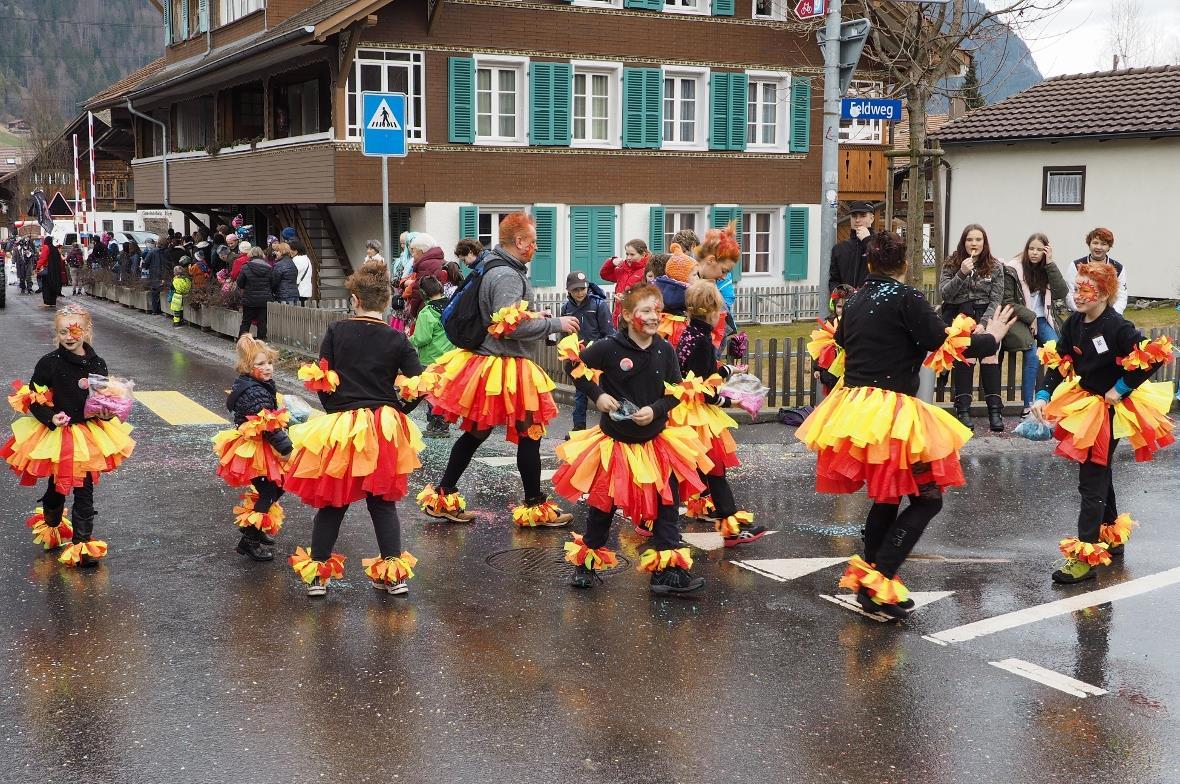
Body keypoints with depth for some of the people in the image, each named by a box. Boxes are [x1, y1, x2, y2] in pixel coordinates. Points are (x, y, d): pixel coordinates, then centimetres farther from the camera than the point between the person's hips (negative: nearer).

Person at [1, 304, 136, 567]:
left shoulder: (97, 364, -1)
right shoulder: (49, 363, -10)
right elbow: (32, 399, -6)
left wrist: (107, 412, -12)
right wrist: (50, 418, -20)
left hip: (89, 436, 2)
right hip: (55, 436, -2)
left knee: (84, 491, 5)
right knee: (57, 487, 16)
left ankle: (82, 543, 11)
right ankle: (50, 526, 44)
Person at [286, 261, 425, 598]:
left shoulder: (336, 331, -5)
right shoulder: (397, 340, -4)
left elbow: (320, 381, -6)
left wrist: (337, 412, 8)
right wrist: (397, 412, 8)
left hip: (340, 427, -1)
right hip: (384, 430, 1)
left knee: (332, 501, 12)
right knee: (382, 501, 14)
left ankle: (317, 573, 17)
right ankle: (394, 573, 13)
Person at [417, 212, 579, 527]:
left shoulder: (495, 269, 13)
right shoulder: (507, 276, -19)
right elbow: (511, 325, -26)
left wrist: (538, 318, 14)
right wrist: (556, 324, -17)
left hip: (486, 364, 10)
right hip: (505, 369, -10)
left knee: (476, 432, 16)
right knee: (530, 435, 2)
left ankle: (443, 496, 21)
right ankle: (535, 505, 11)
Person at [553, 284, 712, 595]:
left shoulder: (665, 350, -6)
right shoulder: (610, 348, -14)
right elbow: (573, 365, -5)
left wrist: (656, 410, -18)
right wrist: (596, 395, -12)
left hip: (655, 440, 3)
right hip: (614, 441, -3)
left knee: (667, 503, 1)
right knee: (602, 502, 12)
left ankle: (666, 569, 8)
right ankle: (587, 561, 30)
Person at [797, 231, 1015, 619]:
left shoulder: (854, 301, 11)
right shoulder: (906, 297, -9)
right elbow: (944, 342, -12)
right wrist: (991, 338, 3)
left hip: (853, 405, 7)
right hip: (890, 411, -7)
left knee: (888, 496, 21)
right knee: (927, 497, 0)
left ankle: (866, 572, 25)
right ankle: (878, 582, -9)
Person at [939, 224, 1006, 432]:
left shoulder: (995, 266, 7)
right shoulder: (951, 264, 7)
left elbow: (996, 300, 1)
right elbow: (944, 293, -4)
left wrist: (983, 323, -13)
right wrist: (962, 274, -18)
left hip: (985, 315, 1)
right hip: (956, 314, -1)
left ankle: (995, 410, -29)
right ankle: (963, 409, -29)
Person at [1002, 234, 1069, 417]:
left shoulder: (1047, 270, 12)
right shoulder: (1012, 269, -2)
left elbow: (1062, 293, -3)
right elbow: (1007, 302, -6)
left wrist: (1050, 264, -5)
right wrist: (1030, 317, -12)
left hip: (1041, 319, 4)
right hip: (1019, 320, -4)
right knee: (1032, 356, -27)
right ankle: (1027, 406, -23)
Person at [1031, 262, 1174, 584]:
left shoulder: (1118, 327, -22)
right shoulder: (1074, 322, -2)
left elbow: (1154, 357, -28)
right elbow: (1059, 363, 2)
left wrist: (1120, 389, -22)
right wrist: (1044, 396, -10)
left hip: (1111, 409, -7)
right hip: (1085, 404, 7)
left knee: (1091, 480, -9)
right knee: (1099, 472, 21)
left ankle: (1086, 556, -7)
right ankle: (1112, 536, 39)